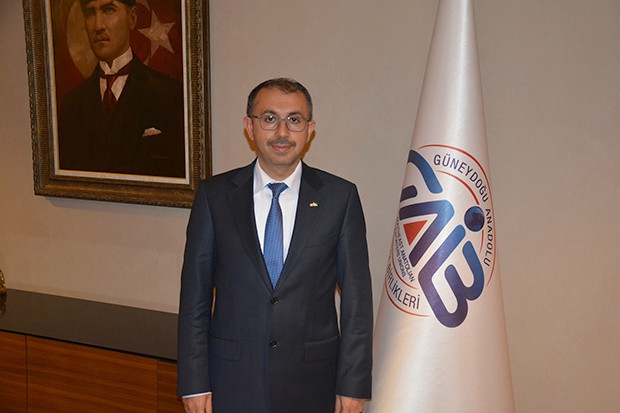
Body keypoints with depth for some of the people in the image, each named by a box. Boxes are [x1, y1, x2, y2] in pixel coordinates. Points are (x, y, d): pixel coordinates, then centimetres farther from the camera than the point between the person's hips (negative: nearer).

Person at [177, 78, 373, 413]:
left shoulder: (340, 197, -2)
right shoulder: (214, 195, -1)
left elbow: (356, 298, -1)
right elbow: (195, 295, 0)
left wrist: (352, 386, -3)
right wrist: (194, 384, -3)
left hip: (312, 384, 0)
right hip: (231, 384, 1)